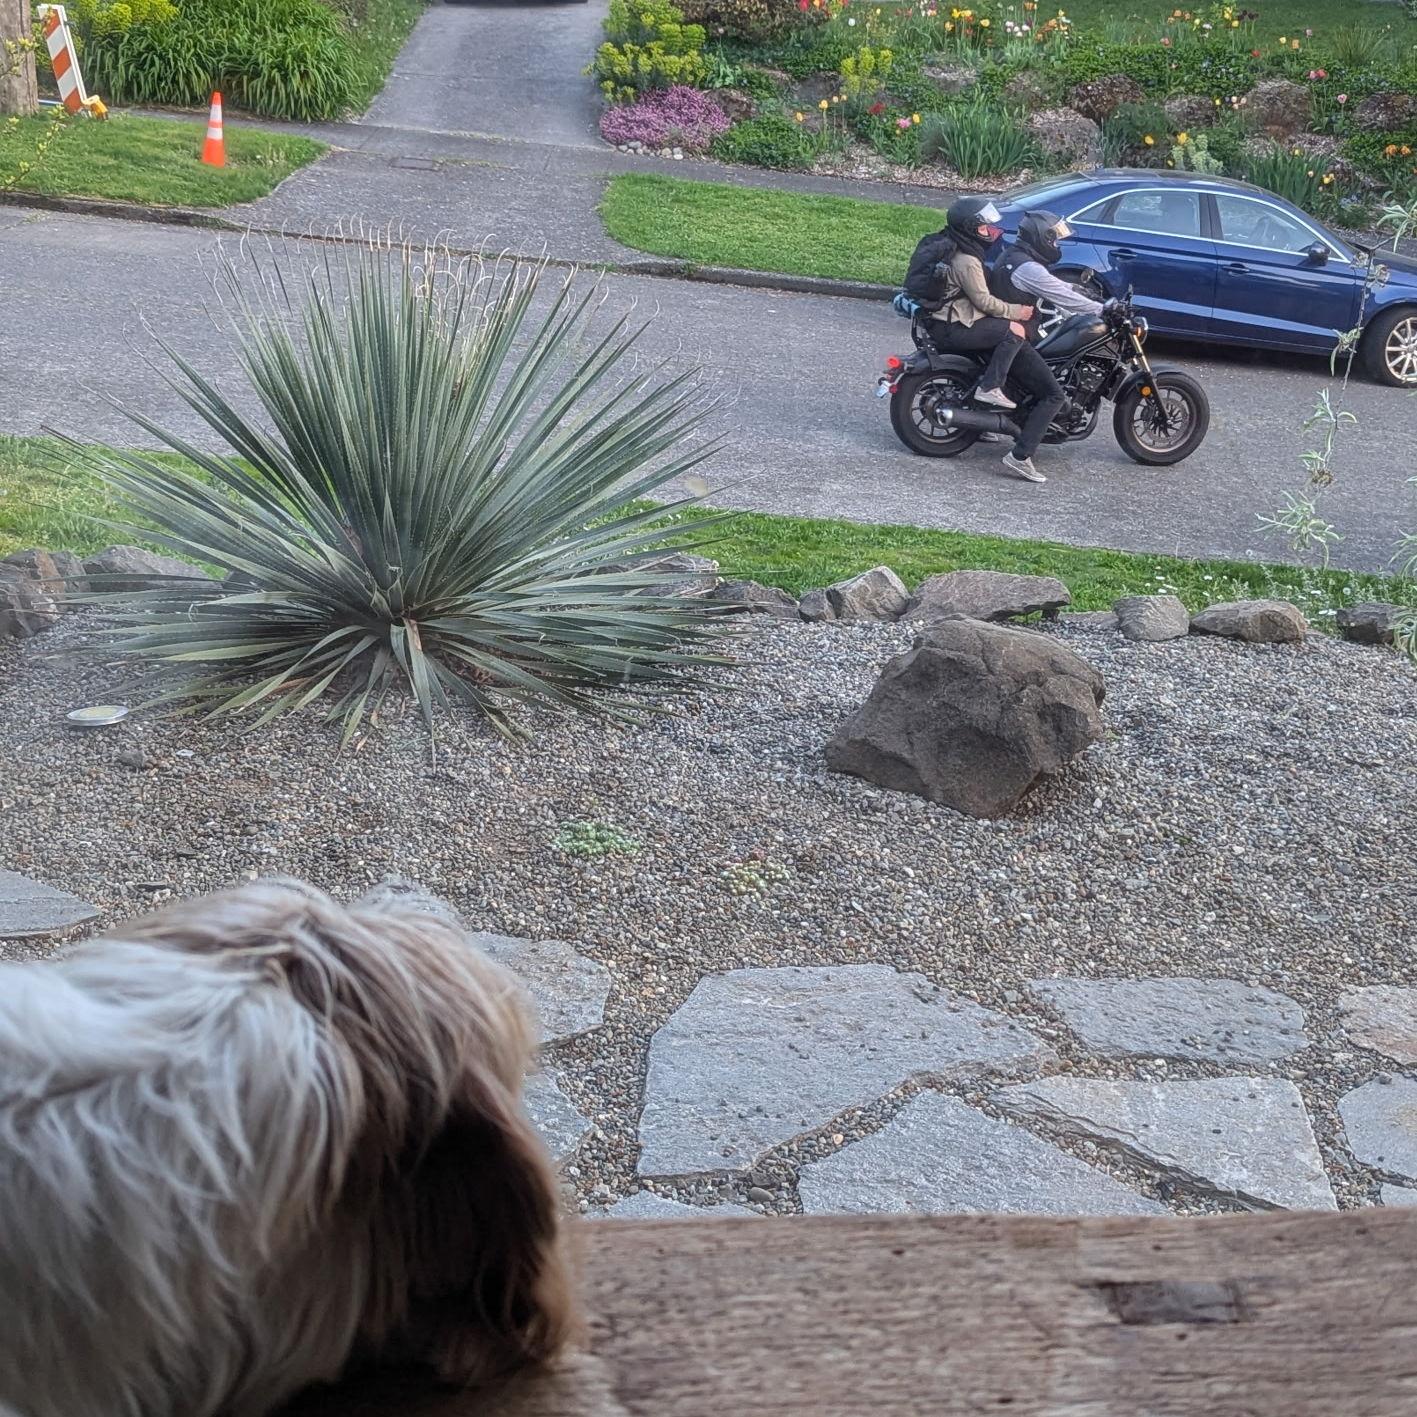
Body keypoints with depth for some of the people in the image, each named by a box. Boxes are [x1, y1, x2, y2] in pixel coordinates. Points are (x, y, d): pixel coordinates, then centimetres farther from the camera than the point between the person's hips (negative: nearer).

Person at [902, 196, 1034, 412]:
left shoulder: (948, 245, 11)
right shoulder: (966, 261, -20)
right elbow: (983, 301, -17)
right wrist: (1016, 311, -8)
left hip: (940, 318, 11)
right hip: (952, 328, -11)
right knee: (1016, 331, -16)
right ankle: (989, 388, -18)